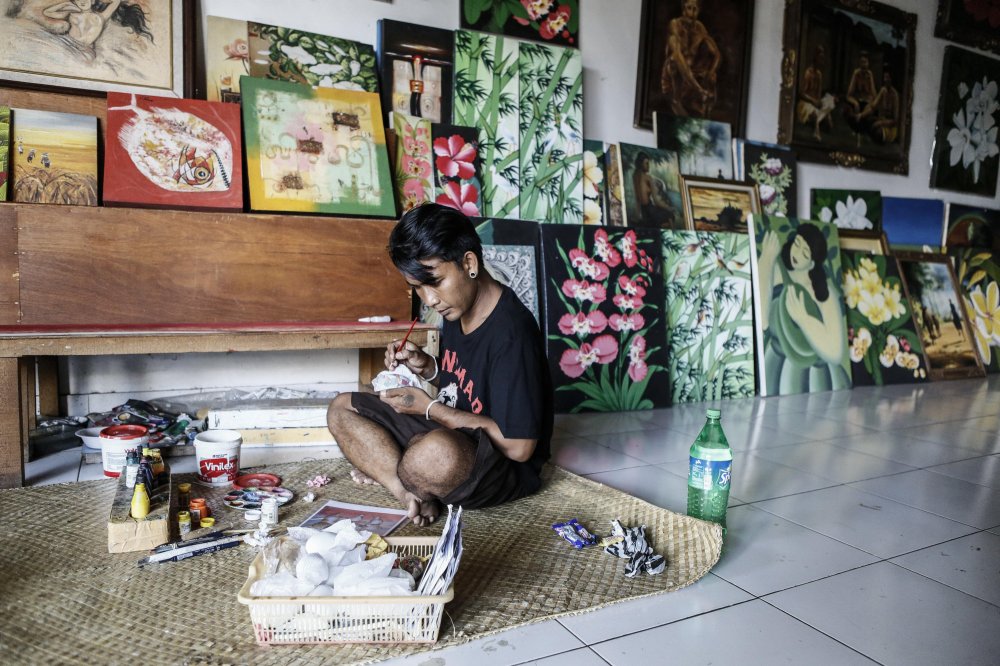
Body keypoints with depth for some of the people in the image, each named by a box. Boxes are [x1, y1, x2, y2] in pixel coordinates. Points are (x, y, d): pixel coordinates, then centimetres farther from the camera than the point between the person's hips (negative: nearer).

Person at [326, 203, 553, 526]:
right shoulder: (456, 309, 1)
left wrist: (429, 408, -19)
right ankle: (412, 493, -14)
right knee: (342, 409, 6)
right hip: (449, 432, 9)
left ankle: (385, 471, -7)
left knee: (436, 452, -42)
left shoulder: (511, 332, -25)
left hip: (504, 466, -9)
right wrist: (427, 367, -4)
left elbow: (519, 447, -24)